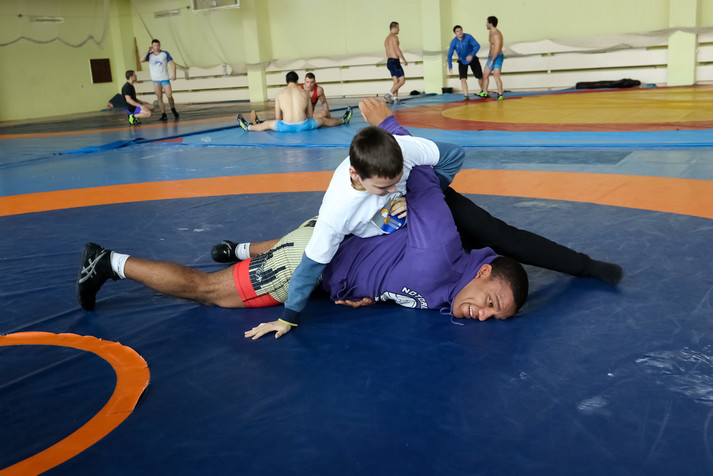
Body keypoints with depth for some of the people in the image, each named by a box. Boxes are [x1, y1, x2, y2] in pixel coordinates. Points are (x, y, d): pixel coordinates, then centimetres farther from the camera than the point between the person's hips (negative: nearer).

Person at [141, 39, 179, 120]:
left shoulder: (165, 53, 1)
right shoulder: (149, 55, 5)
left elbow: (172, 63, 0)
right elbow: (142, 60, -10)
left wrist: (174, 74, -11)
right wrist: (148, 51, -12)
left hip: (165, 78, -2)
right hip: (155, 80, 2)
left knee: (169, 96, -7)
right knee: (159, 98, 0)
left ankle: (173, 109, 19)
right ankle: (163, 114, 4)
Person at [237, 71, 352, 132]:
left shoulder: (280, 94, 5)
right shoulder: (304, 92, 8)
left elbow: (277, 118, 8)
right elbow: (310, 116, 14)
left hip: (286, 126, -1)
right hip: (303, 125, 1)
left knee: (266, 124, 26)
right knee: (323, 120, 26)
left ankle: (248, 126, 45)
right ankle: (343, 120, 47)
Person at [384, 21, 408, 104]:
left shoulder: (386, 39, 20)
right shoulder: (394, 37, -9)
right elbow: (397, 50, -17)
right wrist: (404, 60, -11)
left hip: (389, 61, 9)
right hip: (395, 61, -9)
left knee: (396, 82, 8)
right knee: (402, 80, -8)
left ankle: (395, 98, -2)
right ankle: (388, 94, -17)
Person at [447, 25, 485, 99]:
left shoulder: (468, 37, -21)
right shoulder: (453, 42, -17)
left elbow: (477, 46, -26)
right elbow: (449, 55, -9)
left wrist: (472, 55, -41)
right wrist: (450, 67, -13)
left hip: (472, 59, 0)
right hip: (462, 61, 0)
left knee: (480, 77, 3)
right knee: (463, 78, -16)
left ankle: (482, 91, 27)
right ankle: (466, 96, -13)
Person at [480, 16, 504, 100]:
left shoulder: (496, 35, -23)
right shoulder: (490, 32, 9)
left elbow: (497, 49, -28)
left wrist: (492, 60, -27)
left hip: (498, 57, -10)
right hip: (492, 56, 10)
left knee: (496, 75, -19)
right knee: (485, 74, 14)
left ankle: (500, 95, -17)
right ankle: (484, 93, 25)